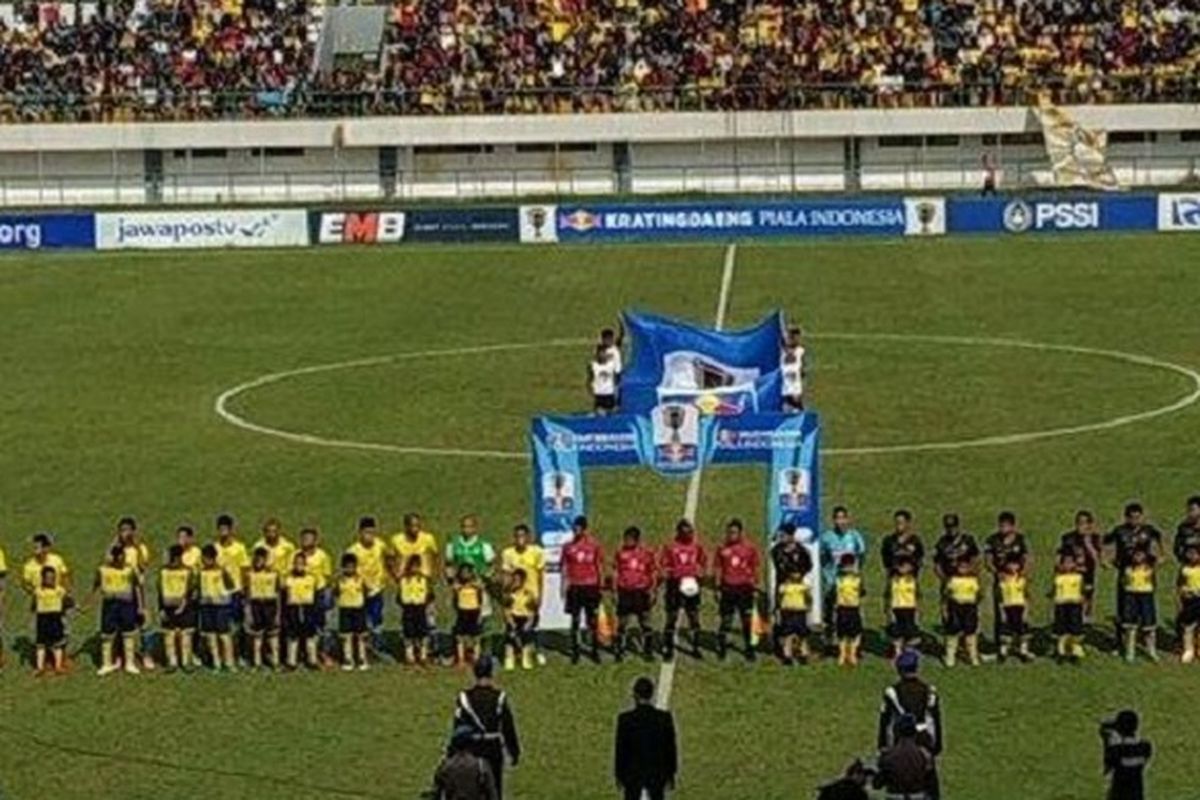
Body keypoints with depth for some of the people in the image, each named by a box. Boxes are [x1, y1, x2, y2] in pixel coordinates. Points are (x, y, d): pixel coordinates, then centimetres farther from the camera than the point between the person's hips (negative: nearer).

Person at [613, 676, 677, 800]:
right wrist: (671, 775, 8)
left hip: (632, 775, -1)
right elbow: (671, 748, -5)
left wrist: (619, 776, 3)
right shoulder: (665, 718, -13)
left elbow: (620, 749, -10)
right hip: (657, 775, 1)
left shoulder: (625, 719, -18)